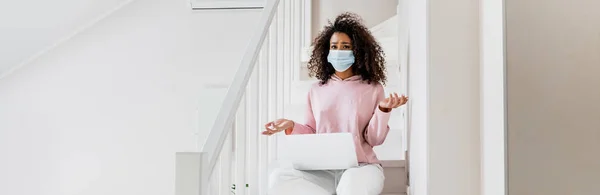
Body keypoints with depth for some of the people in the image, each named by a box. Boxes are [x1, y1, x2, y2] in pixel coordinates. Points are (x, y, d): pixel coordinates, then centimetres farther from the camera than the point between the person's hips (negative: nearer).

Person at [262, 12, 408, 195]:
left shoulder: (373, 88, 5)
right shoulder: (317, 89, 14)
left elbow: (374, 139, 2)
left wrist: (383, 110, -14)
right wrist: (292, 127, -2)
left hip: (359, 166, -4)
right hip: (322, 169, 4)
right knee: (278, 179, -26)